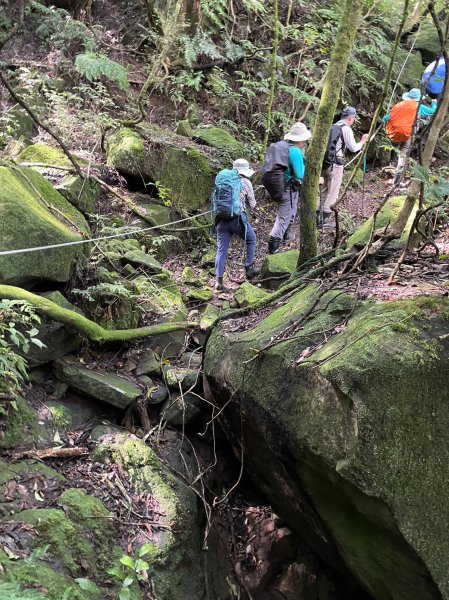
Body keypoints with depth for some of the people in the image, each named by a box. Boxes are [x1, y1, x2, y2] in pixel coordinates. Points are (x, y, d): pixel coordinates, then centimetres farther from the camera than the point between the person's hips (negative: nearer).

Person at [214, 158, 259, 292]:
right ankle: (249, 268, 22)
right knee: (251, 240, 21)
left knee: (221, 249, 6)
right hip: (238, 218, -4)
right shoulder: (245, 182, 4)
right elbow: (252, 204, 9)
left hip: (222, 219, 4)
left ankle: (218, 280, 0)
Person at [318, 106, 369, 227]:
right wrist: (363, 141, 7)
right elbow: (353, 148, -8)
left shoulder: (333, 127, 16)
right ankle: (325, 219, -1)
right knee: (332, 193, -1)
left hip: (324, 163, 8)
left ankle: (318, 217, 15)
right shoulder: (346, 128, -8)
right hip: (335, 165, -8)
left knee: (323, 191, 13)